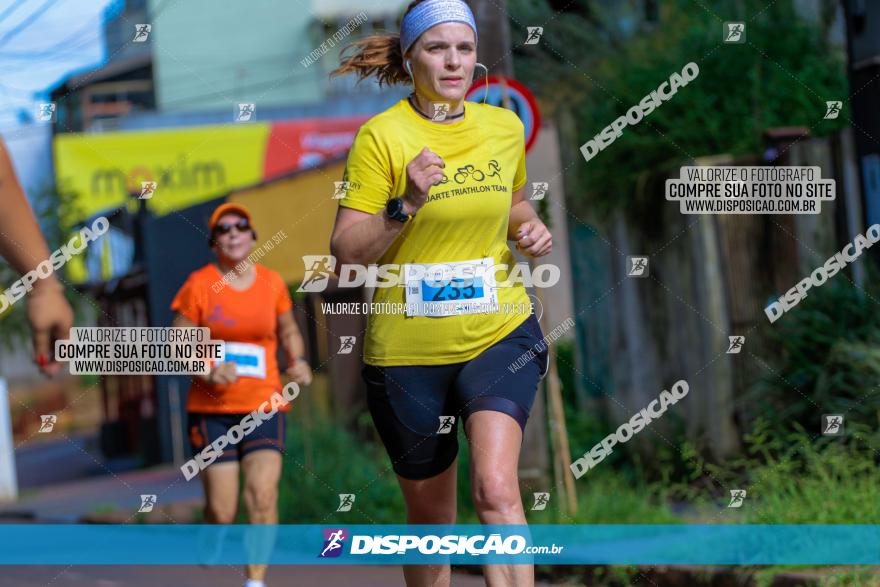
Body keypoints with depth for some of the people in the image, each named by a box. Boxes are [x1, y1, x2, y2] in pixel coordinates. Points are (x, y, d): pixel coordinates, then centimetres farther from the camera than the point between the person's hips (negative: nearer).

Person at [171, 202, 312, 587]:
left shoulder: (272, 282, 6)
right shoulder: (199, 285, -1)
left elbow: (288, 331, 22)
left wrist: (298, 361, 2)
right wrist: (209, 371, -19)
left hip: (264, 404, 2)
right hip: (212, 409, -1)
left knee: (263, 494, -18)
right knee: (221, 510, -4)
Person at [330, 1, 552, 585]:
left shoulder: (504, 127, 4)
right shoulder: (381, 134, -8)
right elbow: (346, 251, -11)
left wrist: (532, 228, 3)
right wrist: (405, 204, -25)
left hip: (499, 334, 1)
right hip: (407, 349, -1)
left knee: (496, 487, -22)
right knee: (430, 516, 11)